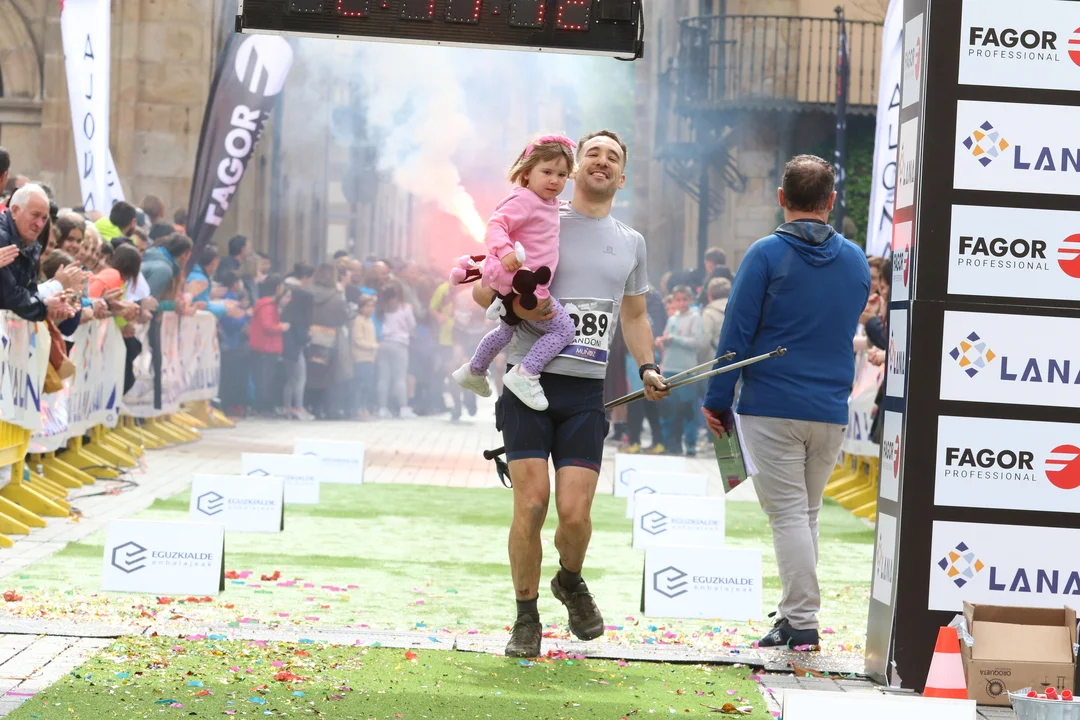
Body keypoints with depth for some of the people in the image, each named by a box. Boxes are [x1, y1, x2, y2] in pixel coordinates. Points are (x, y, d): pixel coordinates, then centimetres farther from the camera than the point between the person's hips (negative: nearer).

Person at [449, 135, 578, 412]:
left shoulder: (549, 203, 11)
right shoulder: (523, 200, -19)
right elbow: (496, 226, -28)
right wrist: (504, 251, -43)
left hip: (529, 283, 11)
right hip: (523, 283, -11)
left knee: (506, 331, 31)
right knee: (563, 329, -14)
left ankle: (474, 372, 49)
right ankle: (525, 375, -14)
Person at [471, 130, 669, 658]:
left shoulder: (631, 243, 17)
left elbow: (635, 315, 29)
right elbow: (482, 288, 7)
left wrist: (647, 367, 12)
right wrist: (515, 304, -15)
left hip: (586, 392, 2)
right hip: (529, 382, -2)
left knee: (575, 513, -7)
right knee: (532, 502, -10)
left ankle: (571, 581, 26)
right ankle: (526, 618, 8)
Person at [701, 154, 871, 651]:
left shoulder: (767, 254, -7)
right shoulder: (856, 260, 8)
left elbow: (737, 332, -8)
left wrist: (717, 400, -2)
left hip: (771, 408, -4)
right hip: (832, 412, 5)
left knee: (788, 513, -3)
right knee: (807, 513, 15)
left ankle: (802, 622, -7)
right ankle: (794, 610, 19)